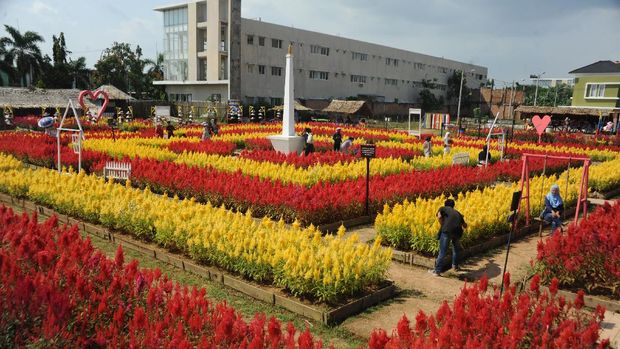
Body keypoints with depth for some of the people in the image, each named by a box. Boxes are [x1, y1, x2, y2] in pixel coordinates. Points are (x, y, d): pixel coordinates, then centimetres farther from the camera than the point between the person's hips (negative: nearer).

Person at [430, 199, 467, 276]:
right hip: (457, 232, 4)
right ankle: (455, 266, 41)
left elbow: (439, 216, -2)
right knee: (456, 249, 30)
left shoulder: (443, 208, 21)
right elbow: (465, 226, 38)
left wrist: (442, 226, 12)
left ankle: (437, 271, 4)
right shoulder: (457, 212, 33)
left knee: (442, 252, 2)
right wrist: (462, 218, 57)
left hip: (447, 231, -4)